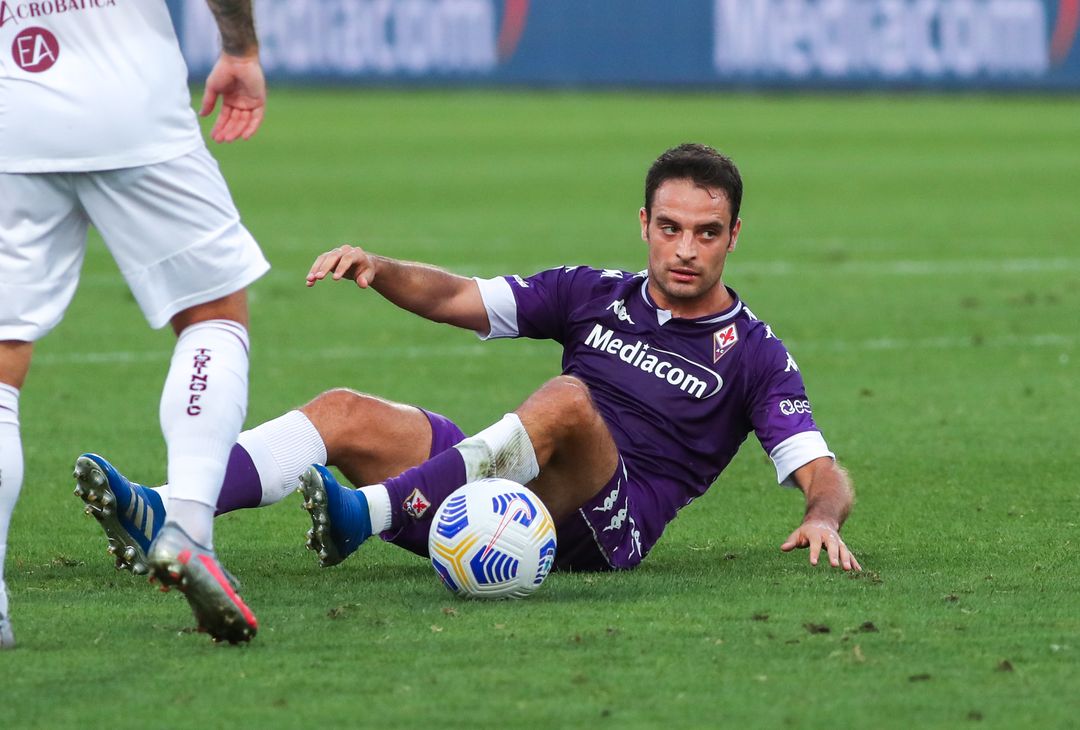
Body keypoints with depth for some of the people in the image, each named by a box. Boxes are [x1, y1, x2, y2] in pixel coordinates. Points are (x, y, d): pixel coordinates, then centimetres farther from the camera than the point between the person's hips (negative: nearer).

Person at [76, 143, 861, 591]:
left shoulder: (753, 353, 5)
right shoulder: (597, 294, 17)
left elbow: (824, 474, -1)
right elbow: (460, 299, 15)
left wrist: (824, 517, -25)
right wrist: (379, 270, -5)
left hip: (606, 528, -5)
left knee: (568, 400, -36)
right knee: (347, 413, -14)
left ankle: (368, 514, -48)